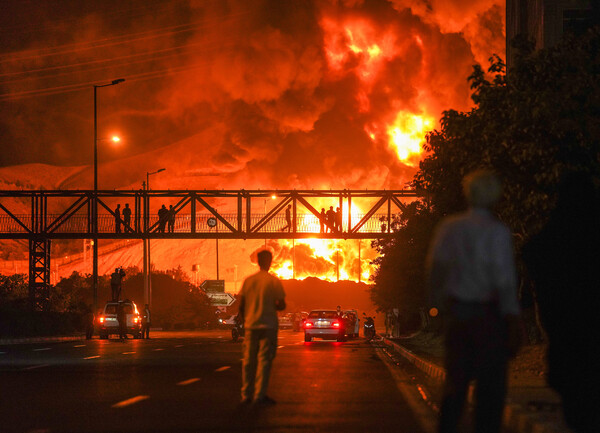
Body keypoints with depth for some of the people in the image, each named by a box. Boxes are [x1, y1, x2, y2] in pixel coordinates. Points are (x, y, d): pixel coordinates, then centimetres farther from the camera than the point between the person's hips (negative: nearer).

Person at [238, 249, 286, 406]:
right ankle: (260, 395, -6)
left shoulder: (248, 281, 4)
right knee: (264, 360, -2)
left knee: (249, 361, 9)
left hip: (250, 324, 4)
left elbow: (241, 306, 5)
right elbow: (282, 305, -5)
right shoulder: (274, 281, -6)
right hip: (268, 325, -3)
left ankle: (246, 395, 11)